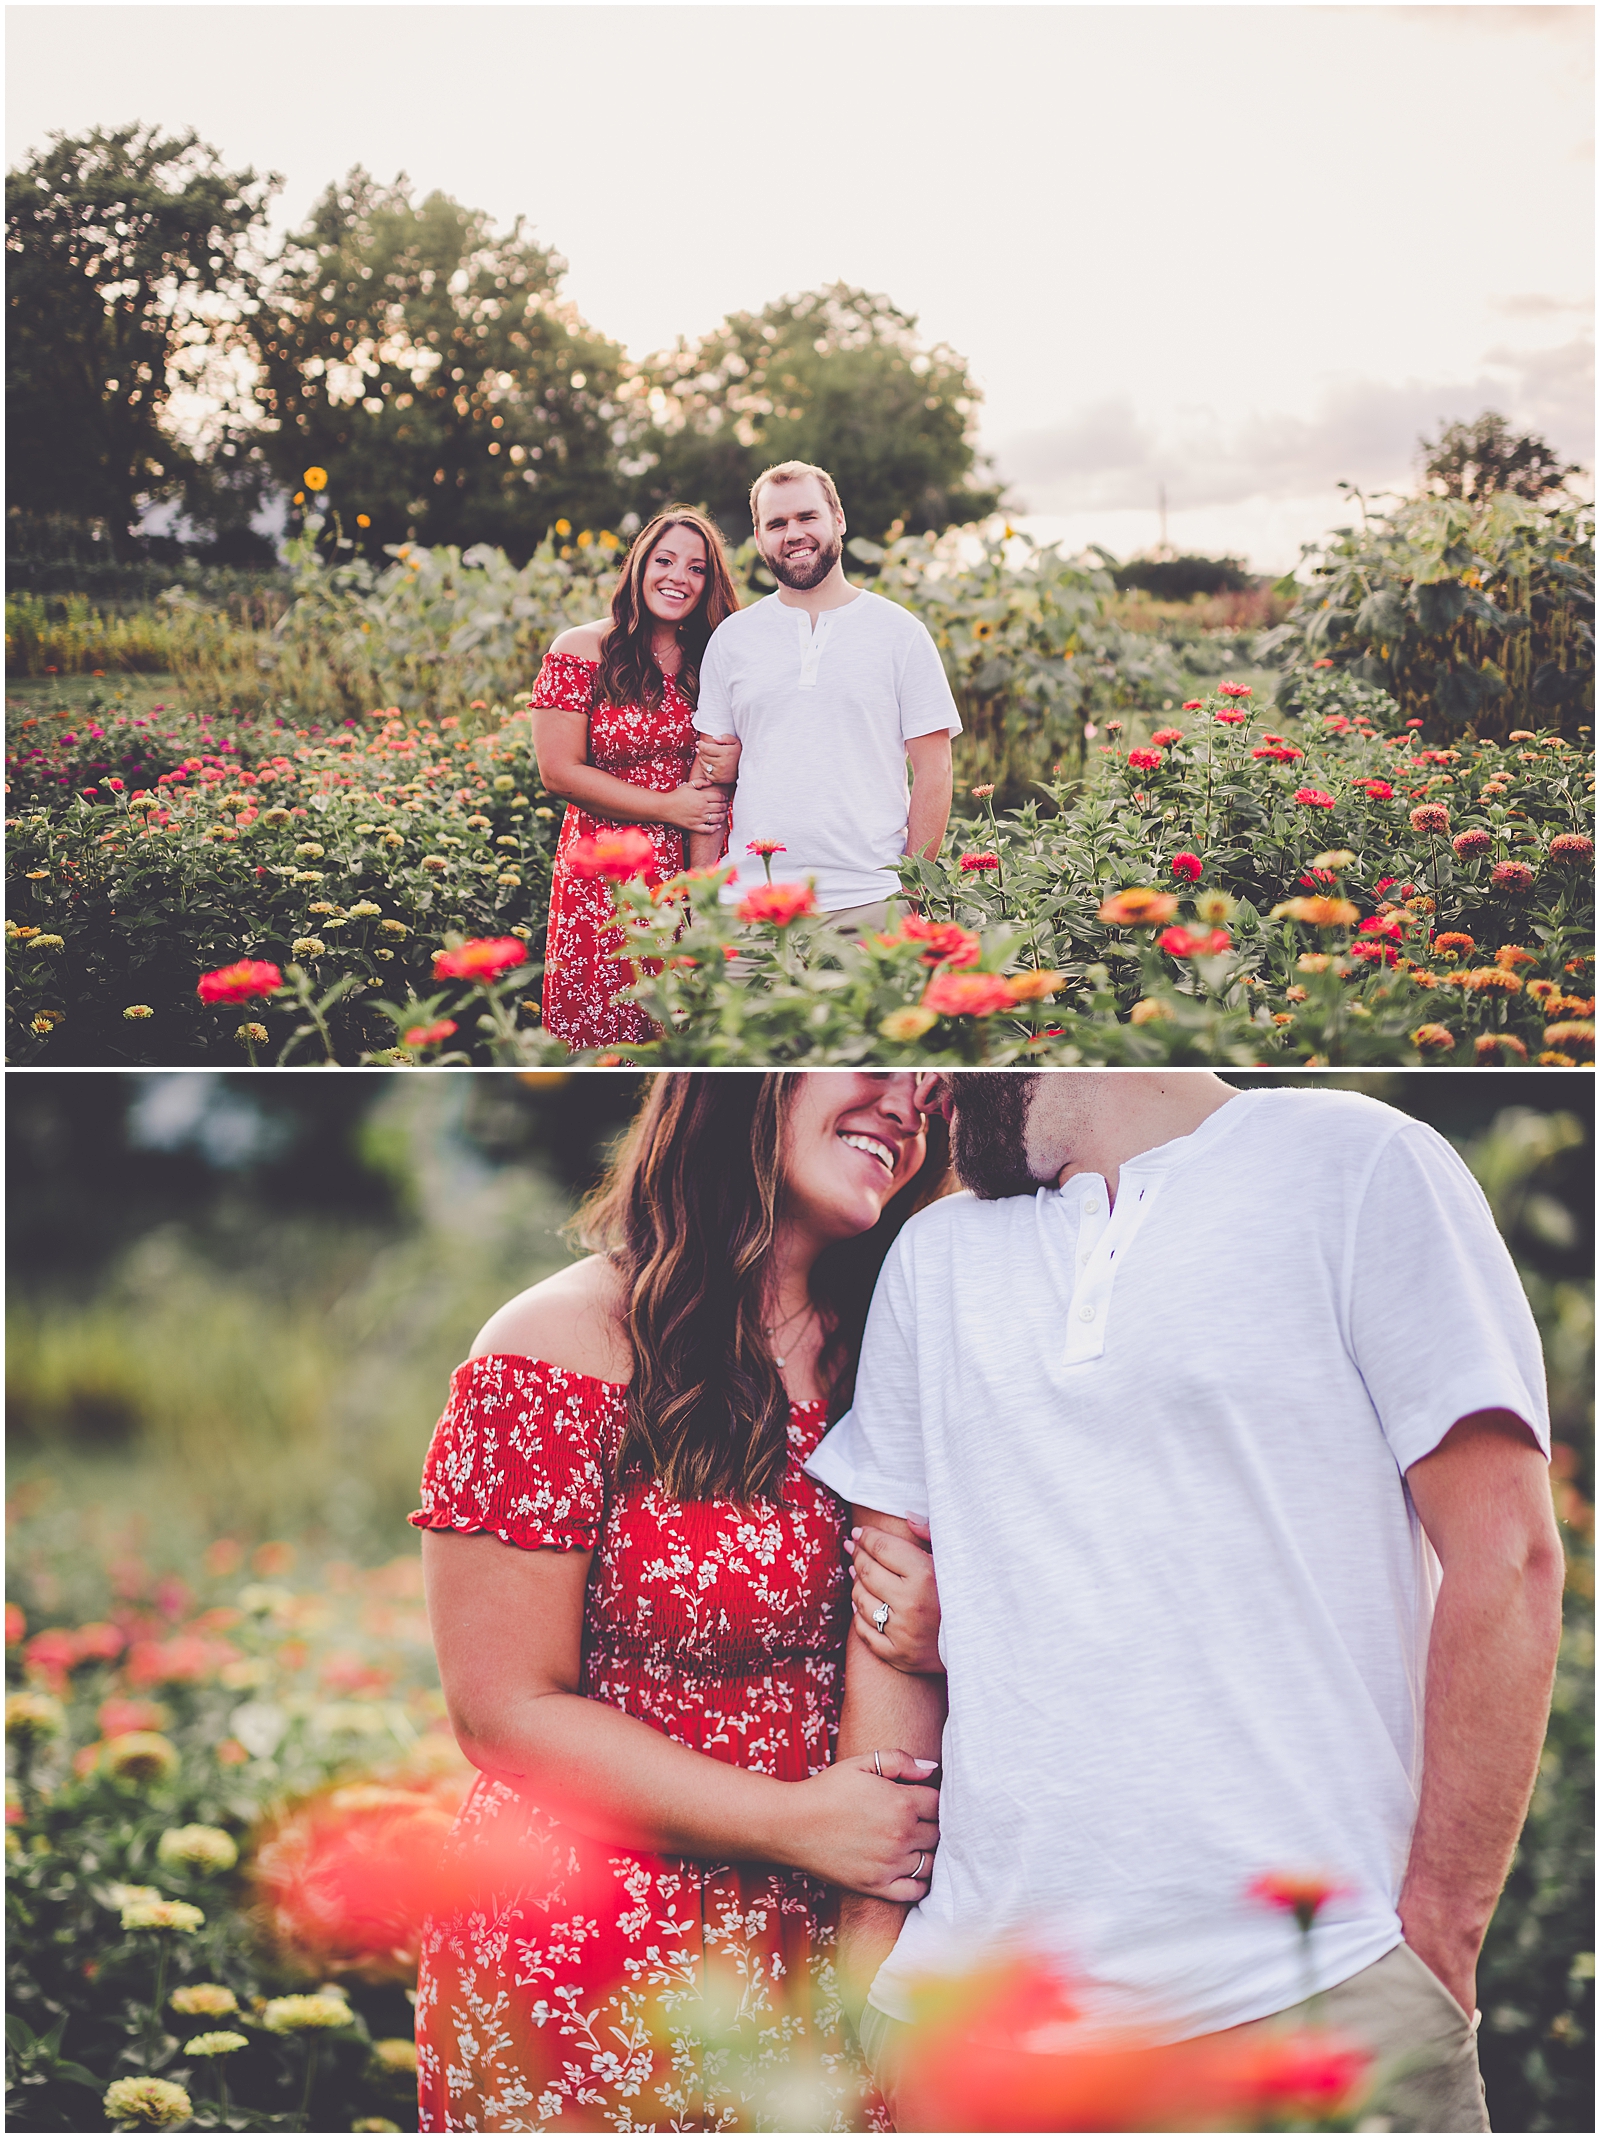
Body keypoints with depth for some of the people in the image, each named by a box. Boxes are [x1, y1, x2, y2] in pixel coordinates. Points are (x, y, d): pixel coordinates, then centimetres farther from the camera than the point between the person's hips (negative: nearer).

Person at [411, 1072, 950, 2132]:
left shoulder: (877, 1359, 4)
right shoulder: (567, 1347, -14)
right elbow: (508, 1710, -15)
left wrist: (942, 1640, -12)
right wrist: (797, 1823, -18)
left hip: (822, 1959, 5)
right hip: (587, 1974, -5)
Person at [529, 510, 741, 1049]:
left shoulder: (714, 659, 9)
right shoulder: (582, 651, -2)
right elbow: (559, 772, -7)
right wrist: (668, 808, -10)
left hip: (699, 870, 3)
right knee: (598, 1031, -4)